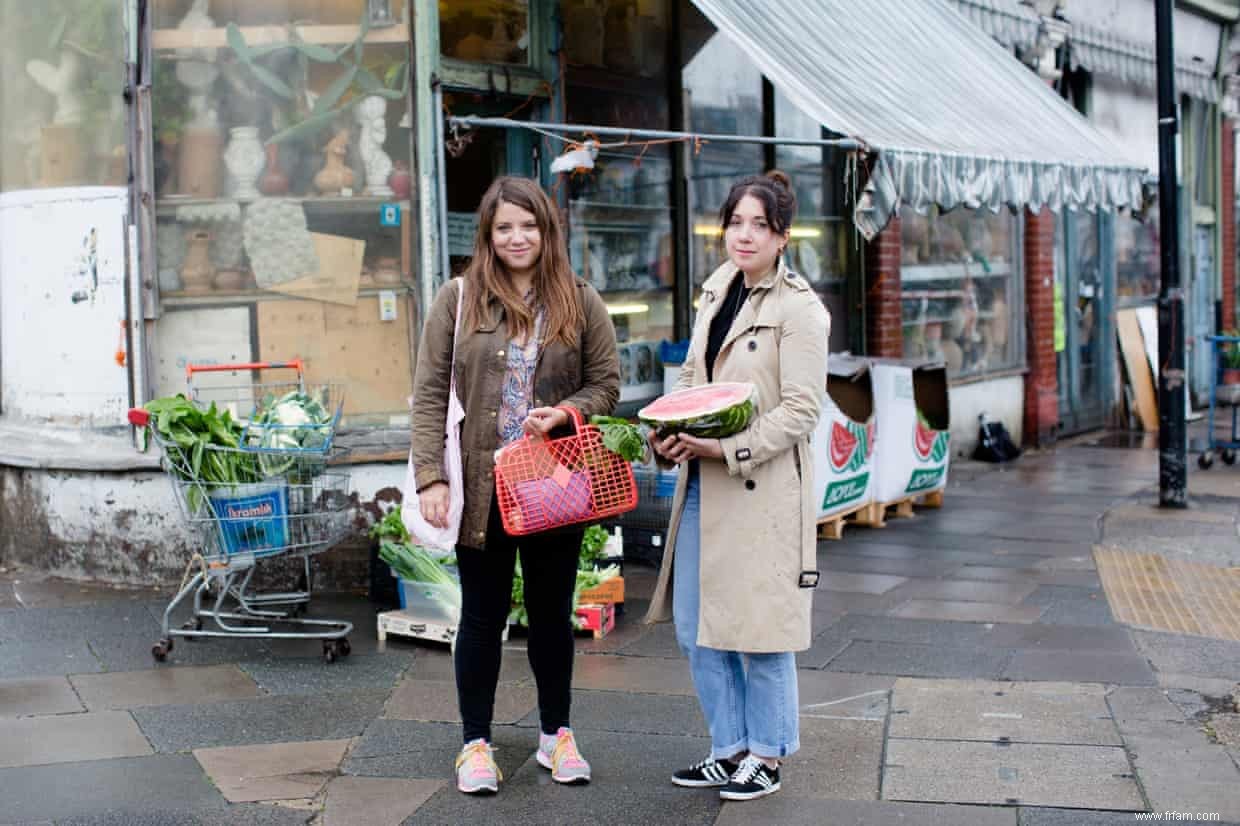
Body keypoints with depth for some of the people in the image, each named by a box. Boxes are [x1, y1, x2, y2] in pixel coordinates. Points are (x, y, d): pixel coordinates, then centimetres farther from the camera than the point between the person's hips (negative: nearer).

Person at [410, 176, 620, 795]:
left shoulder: (580, 303, 2)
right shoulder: (459, 298, -1)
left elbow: (605, 383, 5)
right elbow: (430, 393, -3)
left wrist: (564, 412, -16)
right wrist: (431, 478, -11)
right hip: (482, 485, -1)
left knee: (552, 611, 13)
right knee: (484, 614, 8)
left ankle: (556, 734, 28)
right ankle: (476, 743, 20)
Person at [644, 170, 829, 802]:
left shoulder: (799, 309, -10)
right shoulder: (716, 294, 12)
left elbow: (800, 411, -14)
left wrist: (728, 449, -21)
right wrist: (666, 433, 0)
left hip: (762, 489, -8)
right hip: (702, 485, 8)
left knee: (757, 628, 1)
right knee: (694, 627, 11)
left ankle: (766, 756, 18)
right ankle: (730, 749, 25)